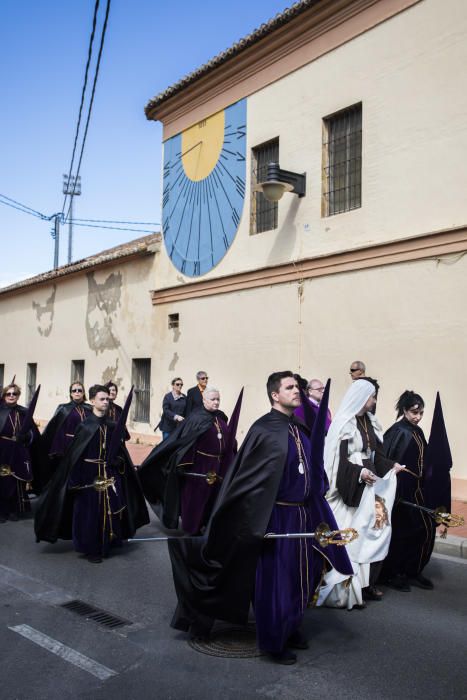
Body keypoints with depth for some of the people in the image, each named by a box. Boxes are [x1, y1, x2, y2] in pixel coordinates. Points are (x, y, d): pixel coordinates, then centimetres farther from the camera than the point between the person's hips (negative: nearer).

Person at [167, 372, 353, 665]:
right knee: (275, 579, 7)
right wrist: (256, 523, -18)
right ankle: (273, 641, 27)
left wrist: (317, 507, 17)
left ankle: (291, 627, 40)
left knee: (301, 576, 19)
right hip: (278, 516, -7)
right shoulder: (264, 430, -16)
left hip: (304, 514, 7)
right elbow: (250, 478, -17)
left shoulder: (301, 429, 6)